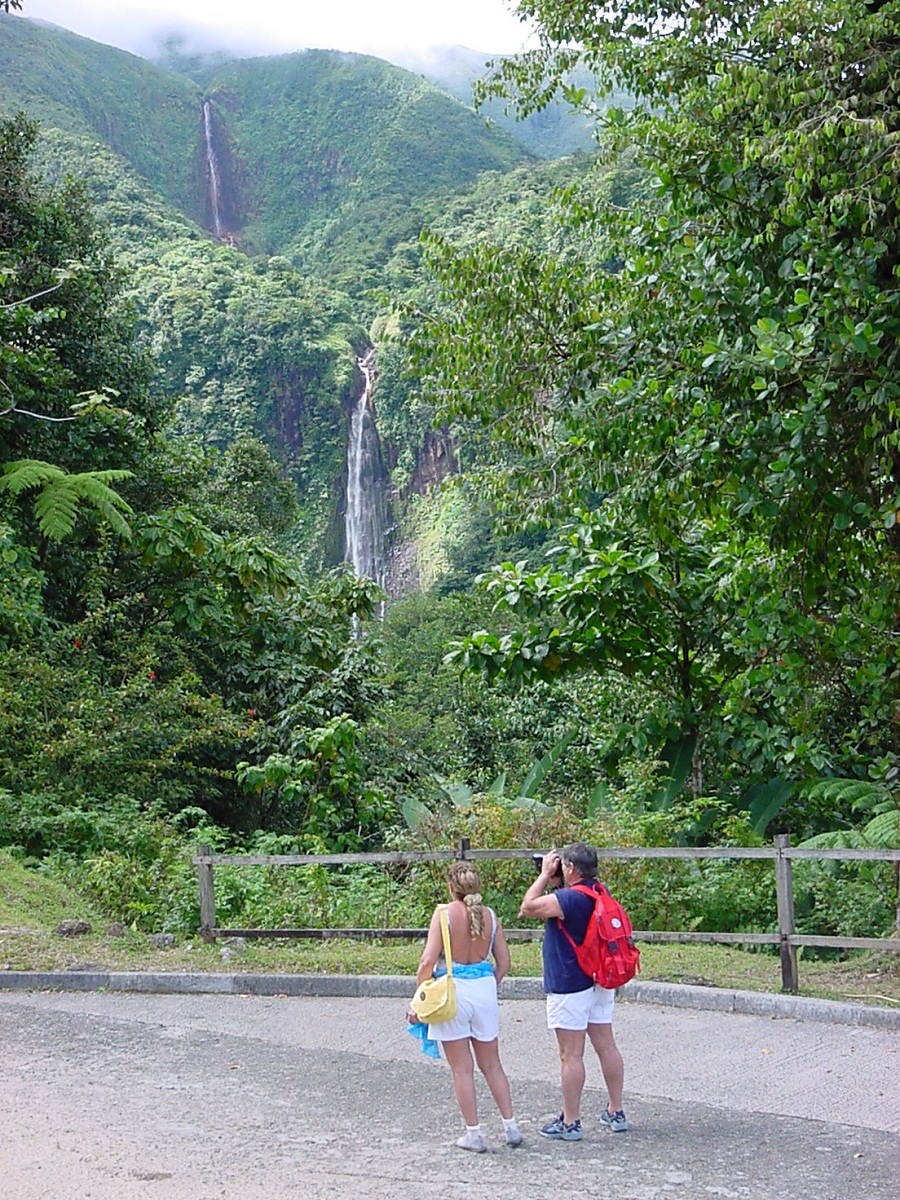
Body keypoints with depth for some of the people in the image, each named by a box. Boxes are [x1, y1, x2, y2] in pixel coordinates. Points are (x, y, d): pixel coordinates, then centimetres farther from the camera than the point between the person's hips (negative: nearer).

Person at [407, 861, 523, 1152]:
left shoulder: (444, 913, -11)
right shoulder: (489, 915, 1)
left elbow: (428, 960, -14)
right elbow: (504, 962, 4)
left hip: (452, 990, -4)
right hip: (485, 989, 4)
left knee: (462, 1069, 6)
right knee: (492, 1065, 17)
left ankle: (474, 1134, 10)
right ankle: (511, 1126, 19)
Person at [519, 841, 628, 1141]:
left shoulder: (569, 898, -21)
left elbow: (527, 907, -13)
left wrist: (545, 875, -5)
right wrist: (553, 879, 9)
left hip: (569, 988, -9)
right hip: (599, 983, 9)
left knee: (571, 1056, -2)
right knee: (607, 1047, 13)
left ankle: (570, 1123, 4)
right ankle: (616, 1113, 21)